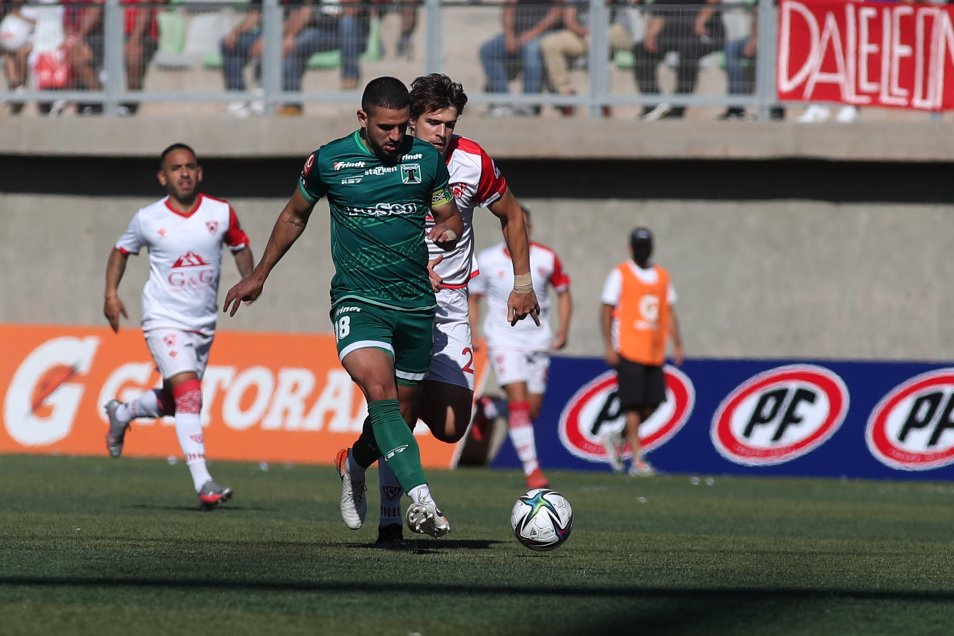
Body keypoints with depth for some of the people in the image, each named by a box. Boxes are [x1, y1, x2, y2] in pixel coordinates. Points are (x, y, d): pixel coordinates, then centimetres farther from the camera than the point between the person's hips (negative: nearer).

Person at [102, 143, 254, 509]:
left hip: (204, 324, 4)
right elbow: (121, 251, 11)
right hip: (164, 321, -4)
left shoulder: (221, 213, -2)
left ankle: (122, 413, 47)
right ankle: (203, 484, -25)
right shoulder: (148, 219, -6)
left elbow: (240, 246, 14)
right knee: (189, 395, -21)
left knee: (173, 402, 15)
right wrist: (111, 294, -1)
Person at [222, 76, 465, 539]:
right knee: (378, 390, -27)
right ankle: (421, 500, -38)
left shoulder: (426, 158, 2)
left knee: (402, 408, 12)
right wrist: (259, 275, 22)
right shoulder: (329, 161, -3)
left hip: (416, 303, 3)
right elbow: (295, 215, 15)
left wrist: (449, 232, -10)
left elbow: (451, 216, 15)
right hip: (357, 300, -3)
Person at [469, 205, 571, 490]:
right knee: (519, 401, -18)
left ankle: (487, 409, 36)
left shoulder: (546, 259, -3)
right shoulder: (487, 260, -5)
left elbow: (563, 294, 10)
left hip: (537, 341, 3)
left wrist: (562, 331, 0)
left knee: (532, 411, 5)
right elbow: (473, 298, 8)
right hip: (504, 339, -3)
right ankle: (532, 469, -15)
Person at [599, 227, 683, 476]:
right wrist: (609, 345, -10)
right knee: (633, 404, -7)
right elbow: (607, 311, -3)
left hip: (654, 352, 5)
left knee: (651, 404, 2)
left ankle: (617, 440, 23)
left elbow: (669, 313, 18)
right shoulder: (620, 274, -1)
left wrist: (677, 344, 10)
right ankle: (637, 460, -7)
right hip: (629, 351, -5)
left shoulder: (662, 277, 14)